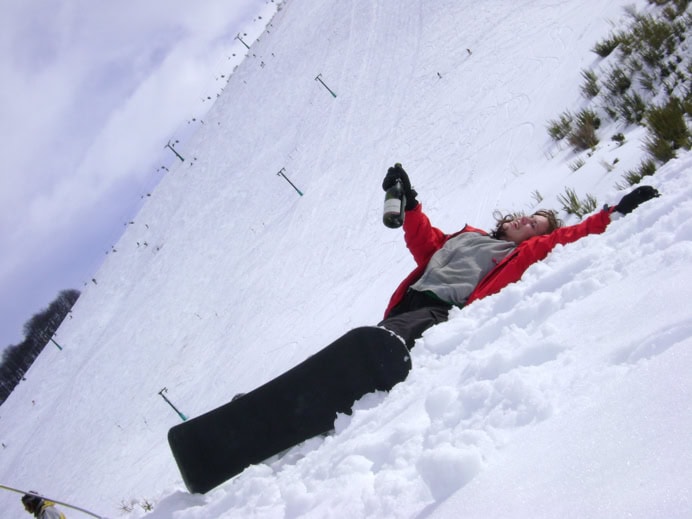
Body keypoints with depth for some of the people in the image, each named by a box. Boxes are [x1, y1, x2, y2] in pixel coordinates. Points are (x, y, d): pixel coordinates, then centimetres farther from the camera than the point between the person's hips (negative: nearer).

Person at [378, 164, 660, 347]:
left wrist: (616, 212, 3)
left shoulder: (526, 253, 18)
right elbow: (426, 244, 37)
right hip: (410, 300, 8)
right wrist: (408, 204, 31)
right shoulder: (467, 235, 33)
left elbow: (571, 236, 8)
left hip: (441, 311, -8)